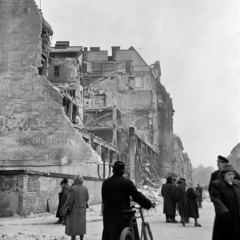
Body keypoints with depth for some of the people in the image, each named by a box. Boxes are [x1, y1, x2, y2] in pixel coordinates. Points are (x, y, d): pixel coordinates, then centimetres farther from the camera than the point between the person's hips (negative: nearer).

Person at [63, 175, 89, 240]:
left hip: (74, 209, -6)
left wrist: (65, 209, -8)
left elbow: (69, 200, -19)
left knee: (73, 225, 1)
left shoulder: (73, 188, -19)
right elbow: (86, 199, 10)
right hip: (82, 209, 6)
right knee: (81, 225, 13)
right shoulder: (85, 188, 0)